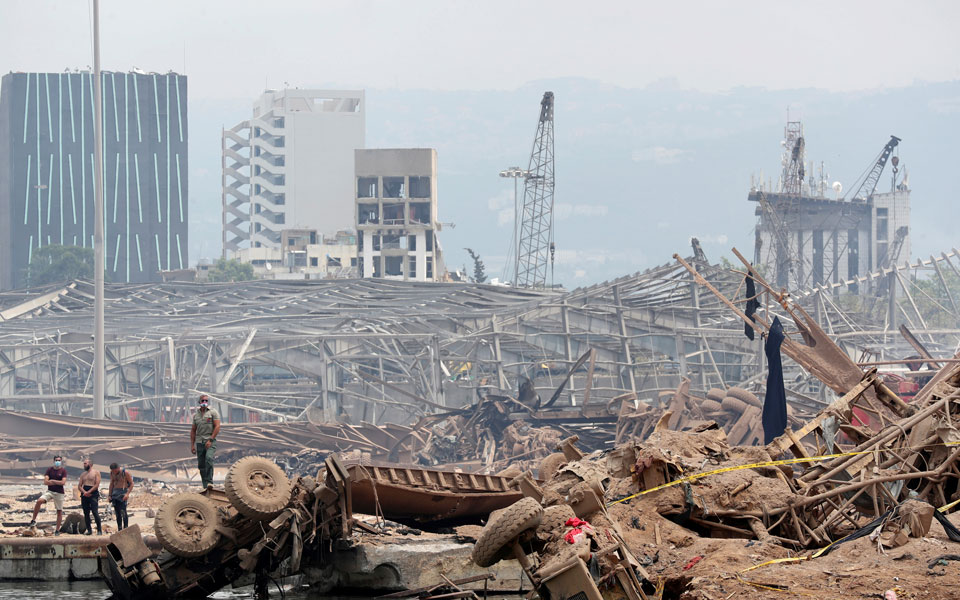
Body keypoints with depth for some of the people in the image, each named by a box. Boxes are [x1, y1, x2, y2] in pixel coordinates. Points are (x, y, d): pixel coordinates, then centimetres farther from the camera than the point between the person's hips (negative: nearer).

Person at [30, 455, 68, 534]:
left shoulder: (63, 471, 0)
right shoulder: (49, 470, 4)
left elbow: (63, 482, -11)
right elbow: (45, 482, -5)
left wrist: (52, 481, -7)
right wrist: (57, 482, -10)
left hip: (59, 493, -1)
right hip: (50, 491, 1)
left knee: (59, 511, 2)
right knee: (39, 501, -24)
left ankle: (57, 530, 11)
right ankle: (33, 520, -13)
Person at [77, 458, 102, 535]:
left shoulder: (96, 472, 3)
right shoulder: (83, 474, 19)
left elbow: (97, 485, -7)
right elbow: (79, 486, 12)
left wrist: (88, 492, -13)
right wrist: (84, 492, -8)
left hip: (93, 494, -6)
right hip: (84, 495, 6)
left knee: (95, 512, -15)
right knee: (86, 513, 3)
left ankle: (99, 530, -11)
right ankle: (89, 530, 9)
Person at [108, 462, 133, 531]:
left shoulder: (125, 472, -10)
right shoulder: (112, 473, 8)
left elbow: (131, 483, -7)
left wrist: (127, 494, -17)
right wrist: (110, 495, 14)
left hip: (123, 493, -6)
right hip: (115, 493, 6)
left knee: (123, 512, -15)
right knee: (117, 513, 4)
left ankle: (126, 529, -16)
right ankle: (119, 530, 8)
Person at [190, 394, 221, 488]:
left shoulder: (213, 412, 1)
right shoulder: (196, 415, 14)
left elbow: (217, 427, -7)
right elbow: (193, 430, 18)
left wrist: (210, 440, -15)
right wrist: (192, 445, 11)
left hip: (210, 441, -5)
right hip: (199, 442, 5)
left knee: (209, 458, -27)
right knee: (201, 465, 3)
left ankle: (209, 482, -29)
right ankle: (205, 486, 9)